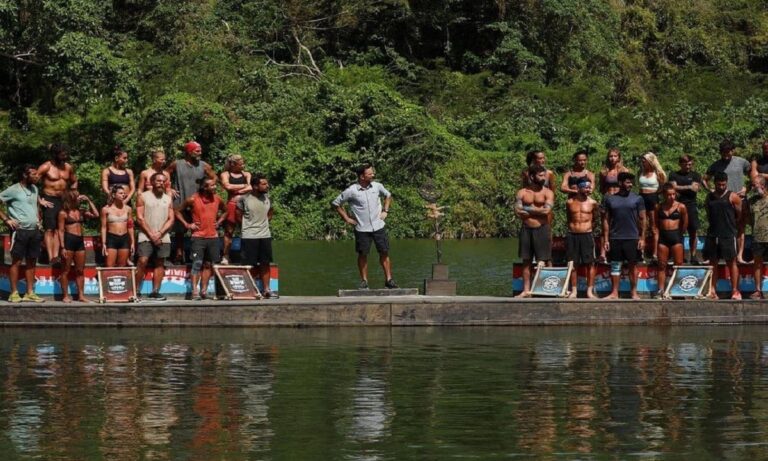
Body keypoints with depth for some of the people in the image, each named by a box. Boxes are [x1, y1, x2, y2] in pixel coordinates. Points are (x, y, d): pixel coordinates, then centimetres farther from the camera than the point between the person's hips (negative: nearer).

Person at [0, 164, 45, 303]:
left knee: (31, 262, 7)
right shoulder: (14, 190, -8)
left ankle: (30, 293, 11)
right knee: (16, 261, -4)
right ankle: (14, 293, -3)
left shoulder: (34, 189, 13)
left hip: (34, 231, 7)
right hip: (20, 230, -7)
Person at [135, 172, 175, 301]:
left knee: (160, 263, 2)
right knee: (142, 261, -15)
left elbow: (171, 219, 6)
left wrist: (160, 233, -8)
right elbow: (140, 218, -4)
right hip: (146, 236, -4)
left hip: (163, 237, 4)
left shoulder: (168, 199, 11)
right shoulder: (143, 197, 2)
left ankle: (155, 292, 6)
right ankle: (136, 291, -10)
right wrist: (151, 234, -11)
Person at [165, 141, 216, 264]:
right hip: (180, 203, -1)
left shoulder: (203, 166, 6)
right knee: (179, 231, 4)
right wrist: (169, 189, -1)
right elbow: (165, 176, 9)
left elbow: (214, 178, 15)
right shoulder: (176, 165, 2)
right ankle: (179, 255, 9)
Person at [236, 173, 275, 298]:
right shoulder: (244, 199, -11)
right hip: (249, 236, -4)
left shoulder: (267, 197, 4)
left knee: (265, 264, 6)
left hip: (265, 235, 4)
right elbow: (238, 216, 0)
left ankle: (266, 289, 10)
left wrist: (264, 221, 10)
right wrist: (249, 225, 4)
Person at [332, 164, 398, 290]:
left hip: (378, 226, 2)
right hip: (362, 229, -2)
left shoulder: (377, 186, 0)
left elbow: (388, 196, 21)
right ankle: (364, 281, 13)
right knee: (362, 255, 3)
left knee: (384, 252, 2)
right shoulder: (351, 191, -10)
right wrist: (346, 218, -1)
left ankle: (388, 279, 8)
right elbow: (335, 203, 0)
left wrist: (385, 211, 10)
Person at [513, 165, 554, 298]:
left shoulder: (547, 193, 2)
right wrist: (537, 211, -10)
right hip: (526, 229, 3)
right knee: (526, 261, 4)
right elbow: (518, 211, -4)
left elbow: (546, 210, -13)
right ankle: (526, 290, 7)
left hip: (542, 229, -3)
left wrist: (528, 209, -7)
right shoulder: (522, 192, 8)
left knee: (545, 261, -3)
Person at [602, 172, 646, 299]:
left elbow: (642, 219, 3)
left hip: (632, 238, -1)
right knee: (615, 265, 5)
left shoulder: (637, 199, 2)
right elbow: (606, 220, 6)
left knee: (633, 265, 3)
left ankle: (634, 292, 9)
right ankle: (614, 293, 11)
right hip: (615, 238, 1)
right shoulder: (609, 199, 5)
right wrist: (606, 239, 1)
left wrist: (642, 238, -4)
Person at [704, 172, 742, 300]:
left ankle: (735, 291, 0)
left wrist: (729, 224, 8)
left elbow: (739, 215, 2)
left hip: (728, 235, -4)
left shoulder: (732, 197, -2)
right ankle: (712, 291, 8)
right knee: (713, 262, 5)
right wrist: (716, 224, 10)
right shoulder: (709, 197, 11)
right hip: (712, 235, 4)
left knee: (731, 262, -1)